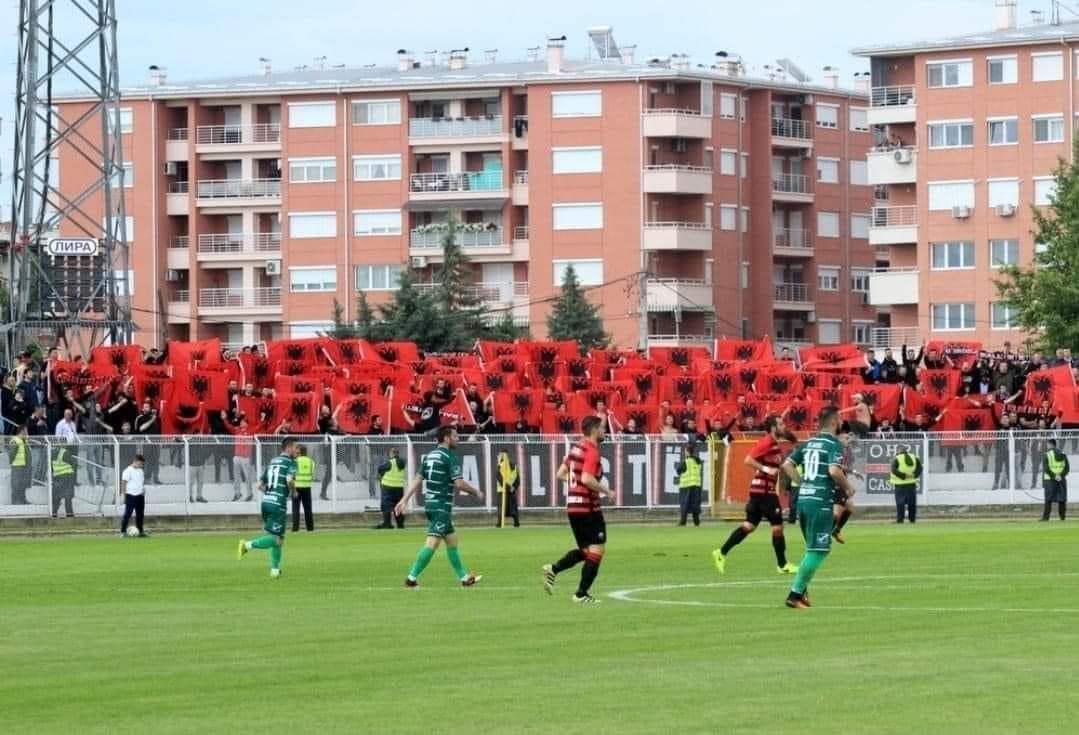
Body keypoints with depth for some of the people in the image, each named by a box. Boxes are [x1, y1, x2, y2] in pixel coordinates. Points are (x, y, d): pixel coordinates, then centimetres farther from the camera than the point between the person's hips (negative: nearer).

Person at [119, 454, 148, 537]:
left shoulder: (140, 470, 14)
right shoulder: (128, 471, -8)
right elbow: (123, 483, -10)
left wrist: (143, 493, 19)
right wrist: (123, 494, -14)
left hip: (140, 495, 7)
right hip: (131, 495, -7)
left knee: (140, 514, 8)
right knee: (128, 514, -5)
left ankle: (140, 531, 14)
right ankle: (123, 531, -1)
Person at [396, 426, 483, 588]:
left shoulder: (429, 456, 13)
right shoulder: (449, 457, -12)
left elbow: (417, 479, 12)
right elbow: (459, 483, -17)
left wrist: (404, 500, 11)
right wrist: (476, 492, -2)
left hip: (430, 503, 9)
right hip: (442, 506, -9)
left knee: (452, 540, 15)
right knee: (433, 542, -10)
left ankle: (464, 577, 20)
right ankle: (412, 577, -13)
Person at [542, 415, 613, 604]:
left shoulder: (577, 448, 13)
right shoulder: (592, 451, -14)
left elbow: (561, 474, 18)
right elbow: (587, 479, -24)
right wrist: (606, 491, -13)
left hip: (573, 506, 9)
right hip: (588, 507, -9)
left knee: (585, 551, 19)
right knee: (597, 550, 0)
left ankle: (552, 569, 4)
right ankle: (581, 594, 0)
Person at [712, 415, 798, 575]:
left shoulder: (775, 445, 15)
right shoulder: (766, 442, -14)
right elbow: (748, 460, -20)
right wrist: (766, 469, -23)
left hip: (759, 490, 10)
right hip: (764, 490, -10)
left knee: (749, 525, 9)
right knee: (777, 526, -2)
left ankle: (721, 553, 7)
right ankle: (782, 565, 6)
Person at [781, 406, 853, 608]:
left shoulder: (808, 443, 14)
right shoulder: (834, 444, -8)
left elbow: (787, 465, 13)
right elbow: (834, 471, -21)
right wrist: (846, 488, -4)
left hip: (803, 499, 8)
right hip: (821, 501, -8)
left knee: (814, 548, 19)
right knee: (818, 550, -3)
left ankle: (801, 590, 13)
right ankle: (796, 593, -6)